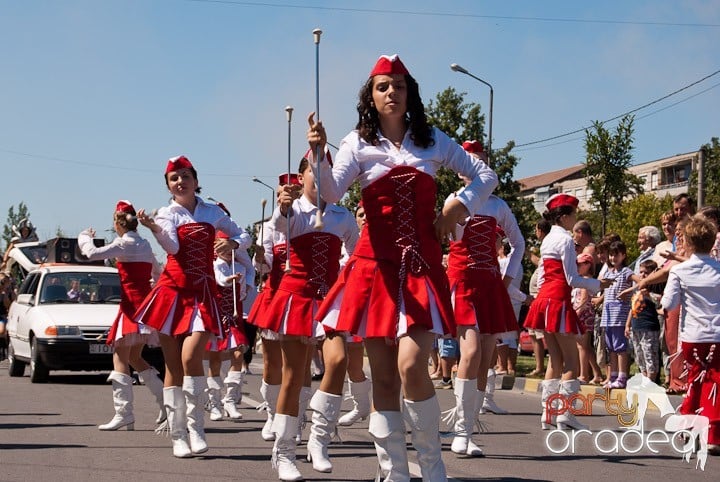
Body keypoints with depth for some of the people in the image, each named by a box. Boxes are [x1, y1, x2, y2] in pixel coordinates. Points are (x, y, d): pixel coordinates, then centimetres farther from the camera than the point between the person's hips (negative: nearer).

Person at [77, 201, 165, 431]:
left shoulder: (124, 243, -11)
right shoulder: (144, 245, 14)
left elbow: (92, 253, -19)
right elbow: (157, 274, 26)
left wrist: (85, 237, 1)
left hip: (132, 304, -8)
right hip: (146, 302, 8)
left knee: (120, 357, -7)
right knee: (134, 357, 17)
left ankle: (124, 414, -13)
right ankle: (166, 400, 12)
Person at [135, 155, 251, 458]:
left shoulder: (212, 212, 10)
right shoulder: (167, 214, 5)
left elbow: (244, 237, 18)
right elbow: (172, 246, -14)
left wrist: (232, 243, -4)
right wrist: (154, 228, -33)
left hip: (203, 294, 0)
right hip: (172, 291, 0)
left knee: (190, 357, -19)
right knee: (173, 365, 0)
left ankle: (195, 427, -7)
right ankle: (178, 435, 6)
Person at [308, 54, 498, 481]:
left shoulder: (433, 140, 9)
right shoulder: (359, 143, 4)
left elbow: (486, 176, 15)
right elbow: (332, 193, -10)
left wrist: (460, 206, -2)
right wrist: (319, 155, -27)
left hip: (422, 266, 0)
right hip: (376, 265, 0)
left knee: (411, 367, -17)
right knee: (384, 377, 1)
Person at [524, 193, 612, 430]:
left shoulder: (547, 240, 16)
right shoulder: (565, 240, -10)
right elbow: (572, 279, -12)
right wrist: (597, 284, 0)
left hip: (544, 298, 9)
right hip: (559, 300, -9)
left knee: (555, 359, 10)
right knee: (571, 359, -4)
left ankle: (548, 412, 8)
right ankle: (565, 413, -10)